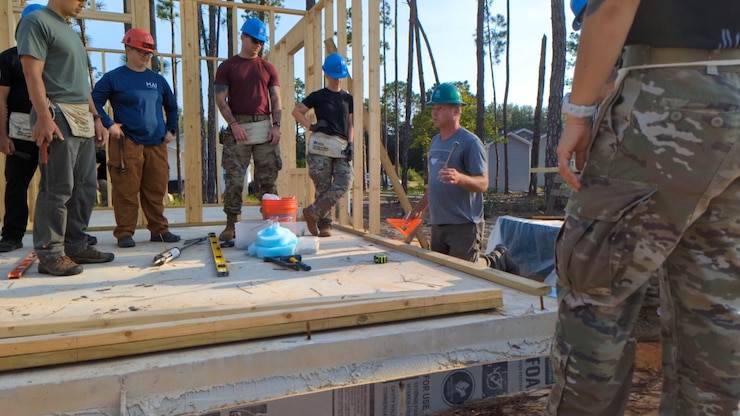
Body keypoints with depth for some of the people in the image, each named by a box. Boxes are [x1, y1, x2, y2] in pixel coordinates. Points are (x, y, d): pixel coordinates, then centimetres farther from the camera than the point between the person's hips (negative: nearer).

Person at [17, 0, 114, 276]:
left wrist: (95, 118, 19)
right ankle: (50, 254, -1)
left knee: (84, 187, 8)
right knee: (58, 189, -8)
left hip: (83, 121, 9)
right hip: (58, 117, -9)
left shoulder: (71, 32, 24)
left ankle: (76, 246, 17)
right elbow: (32, 72, -12)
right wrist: (43, 116, -21)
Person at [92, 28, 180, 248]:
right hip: (127, 143, -4)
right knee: (126, 191, -3)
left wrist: (171, 130, 17)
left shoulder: (158, 80, 15)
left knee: (157, 191, 7)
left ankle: (160, 230, 16)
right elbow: (94, 102, 2)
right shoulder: (114, 78, 3)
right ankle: (125, 233, 6)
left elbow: (172, 106, 26)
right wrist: (108, 124, -8)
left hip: (157, 144, 4)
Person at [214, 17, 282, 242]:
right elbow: (221, 99, 1)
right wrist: (233, 124, -12)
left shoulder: (268, 69, 15)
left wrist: (276, 125, -4)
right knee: (234, 179, -3)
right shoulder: (227, 67, 8)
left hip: (265, 127, 2)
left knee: (268, 178, 2)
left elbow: (276, 100, 11)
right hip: (238, 127, -2)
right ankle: (231, 225, 4)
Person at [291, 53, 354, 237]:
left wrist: (350, 144, 1)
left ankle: (313, 212, -2)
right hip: (321, 144, -4)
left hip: (342, 147, 4)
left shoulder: (348, 98, 18)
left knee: (344, 183, -12)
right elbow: (296, 111, 11)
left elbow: (350, 124, 16)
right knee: (323, 187, -4)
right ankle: (324, 224, 5)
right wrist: (310, 126, -3)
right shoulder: (318, 96, 7)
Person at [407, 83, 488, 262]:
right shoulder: (435, 142, 16)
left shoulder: (470, 142, -9)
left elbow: (483, 184, -16)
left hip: (463, 227, -7)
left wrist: (459, 178, -35)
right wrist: (419, 209, 22)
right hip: (437, 225, 8)